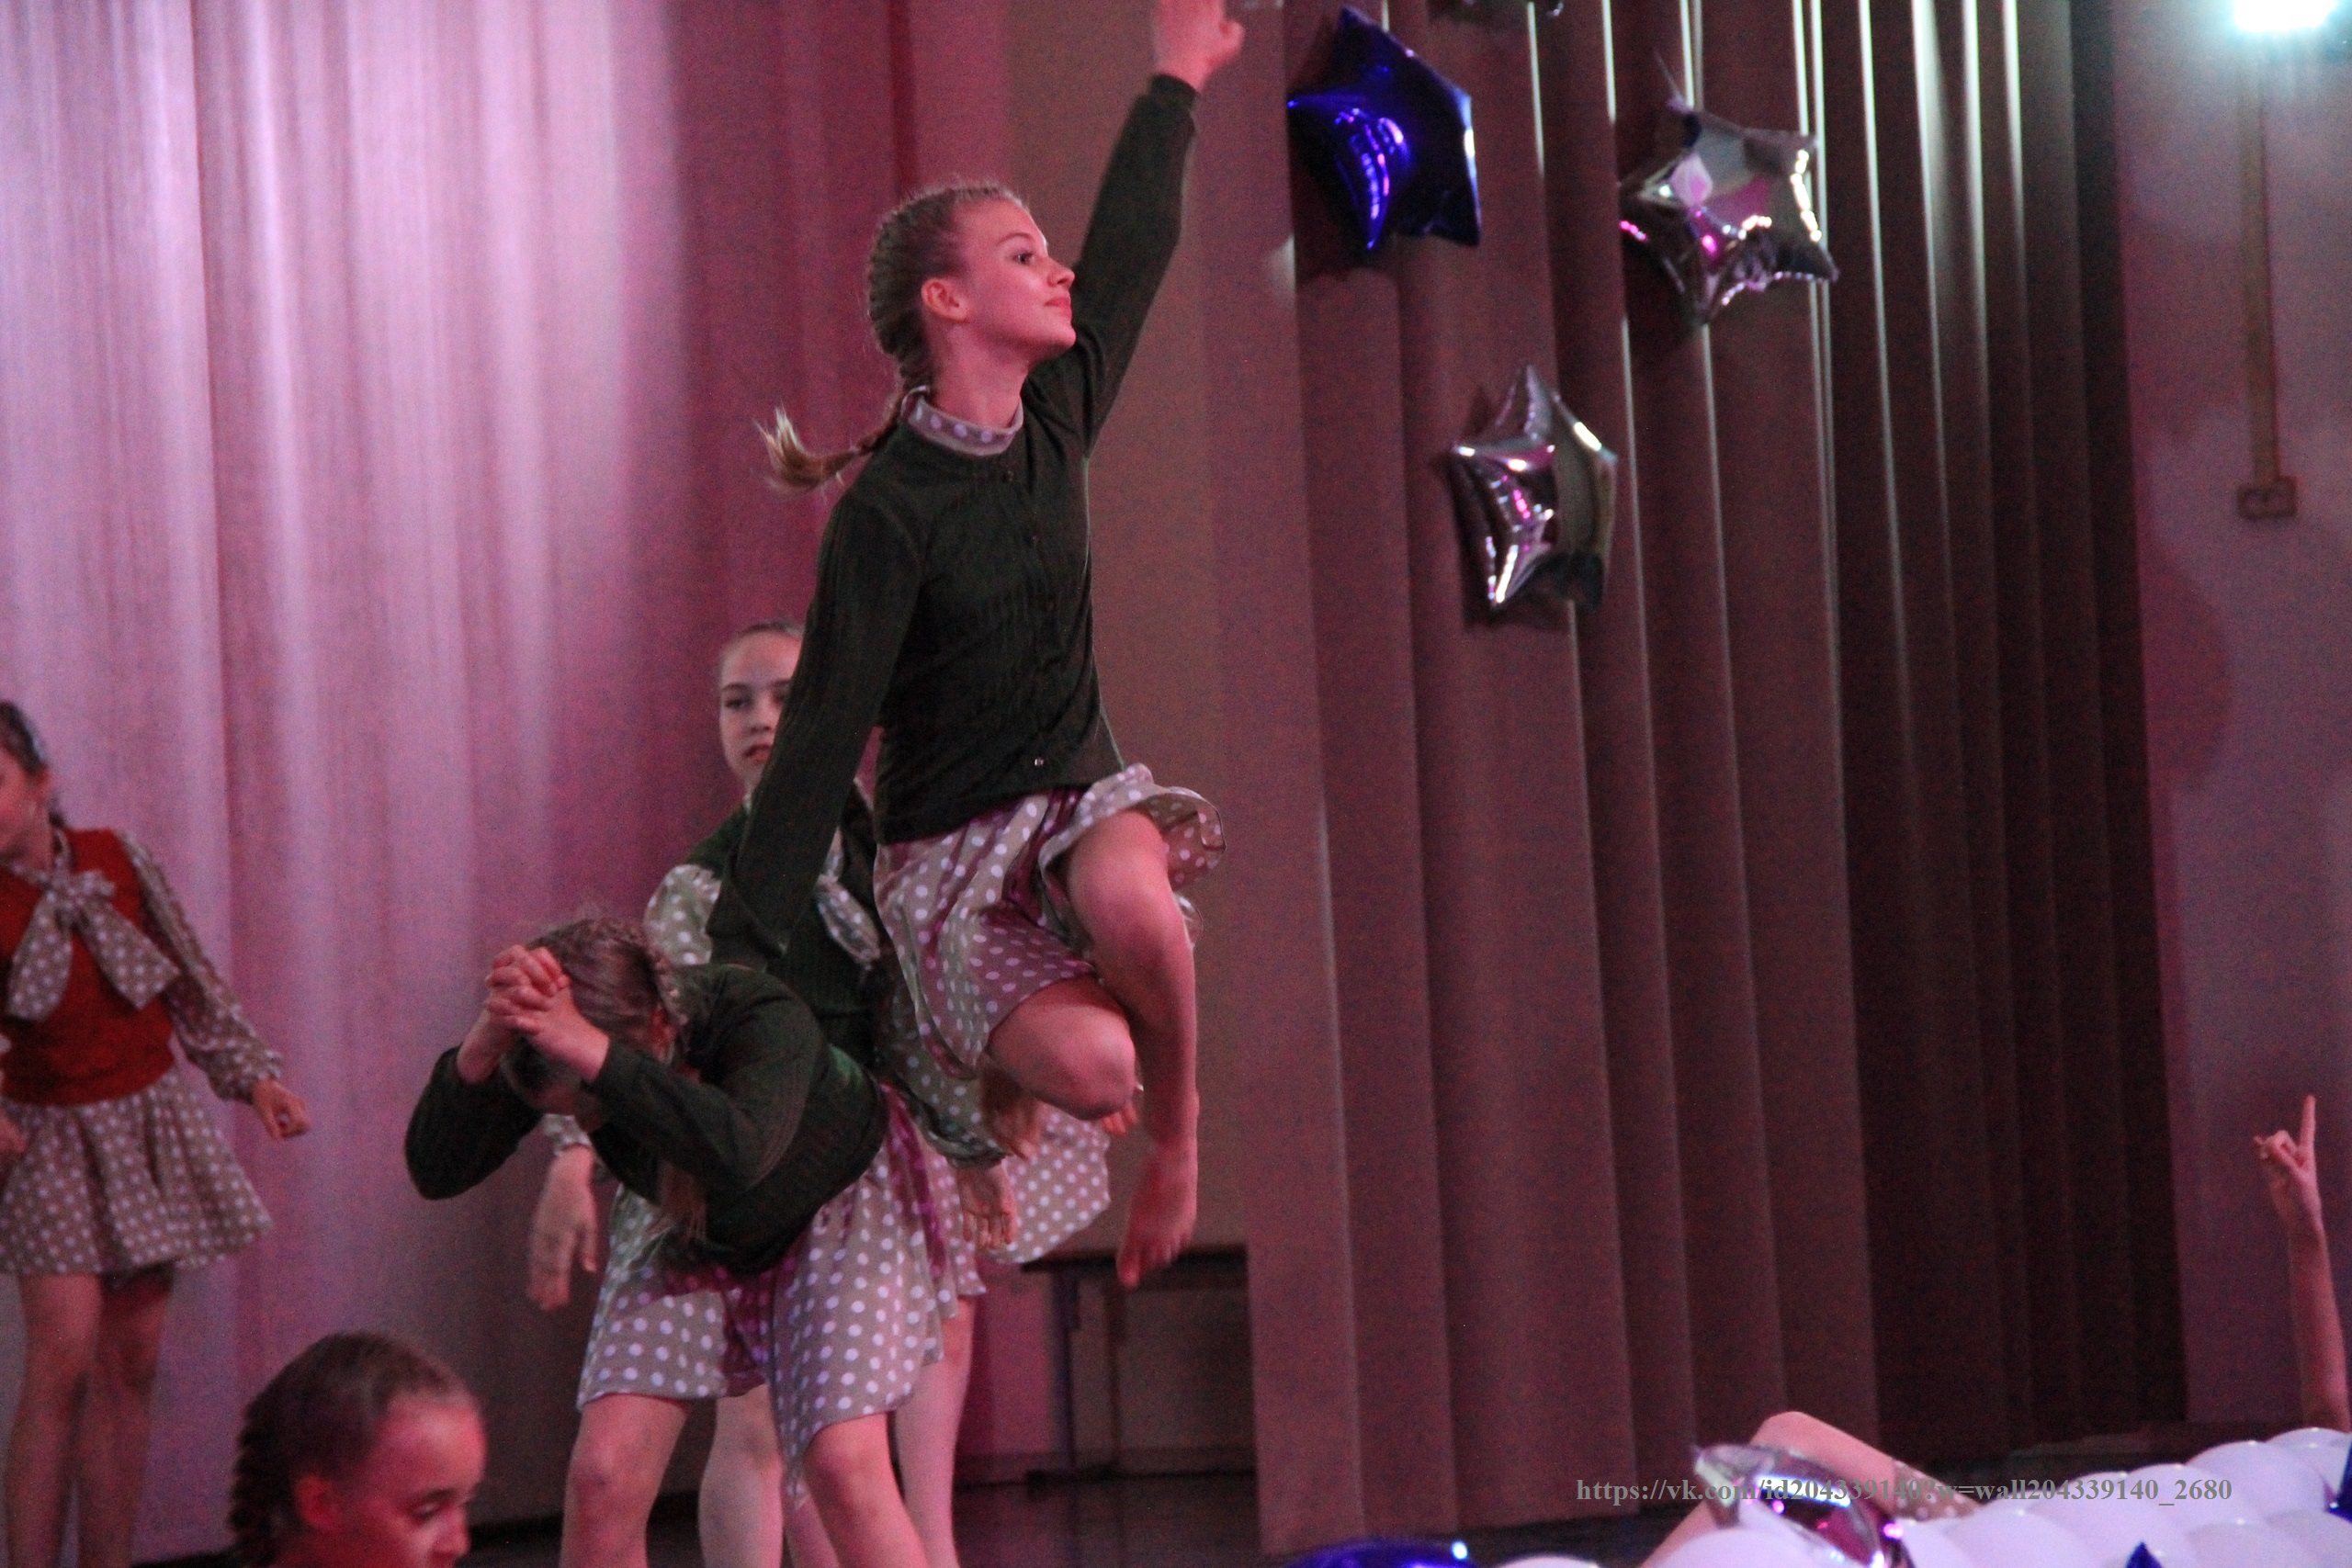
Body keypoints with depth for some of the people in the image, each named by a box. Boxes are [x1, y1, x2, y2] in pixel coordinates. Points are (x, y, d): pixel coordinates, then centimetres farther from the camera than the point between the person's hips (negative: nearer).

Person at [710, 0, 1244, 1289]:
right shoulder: (888, 509, -15)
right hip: (948, 855, -4)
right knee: (1091, 1061, -29)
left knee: (1129, 893, -34)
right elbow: (824, 730, -16)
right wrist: (741, 949, -18)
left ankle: (1179, 1134, -8)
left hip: (1080, 797, 4)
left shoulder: (1053, 423, 2)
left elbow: (1130, 259, 19)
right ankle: (992, 1081, 9)